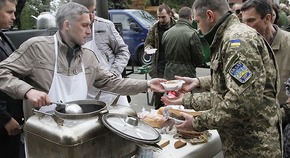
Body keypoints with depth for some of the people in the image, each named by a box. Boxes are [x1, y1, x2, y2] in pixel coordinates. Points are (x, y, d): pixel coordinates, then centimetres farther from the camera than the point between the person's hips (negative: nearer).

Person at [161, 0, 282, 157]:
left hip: (254, 145, -9)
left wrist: (198, 123, -19)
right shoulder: (230, 38, 12)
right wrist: (187, 100, 14)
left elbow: (243, 100, -28)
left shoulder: (238, 38, -19)